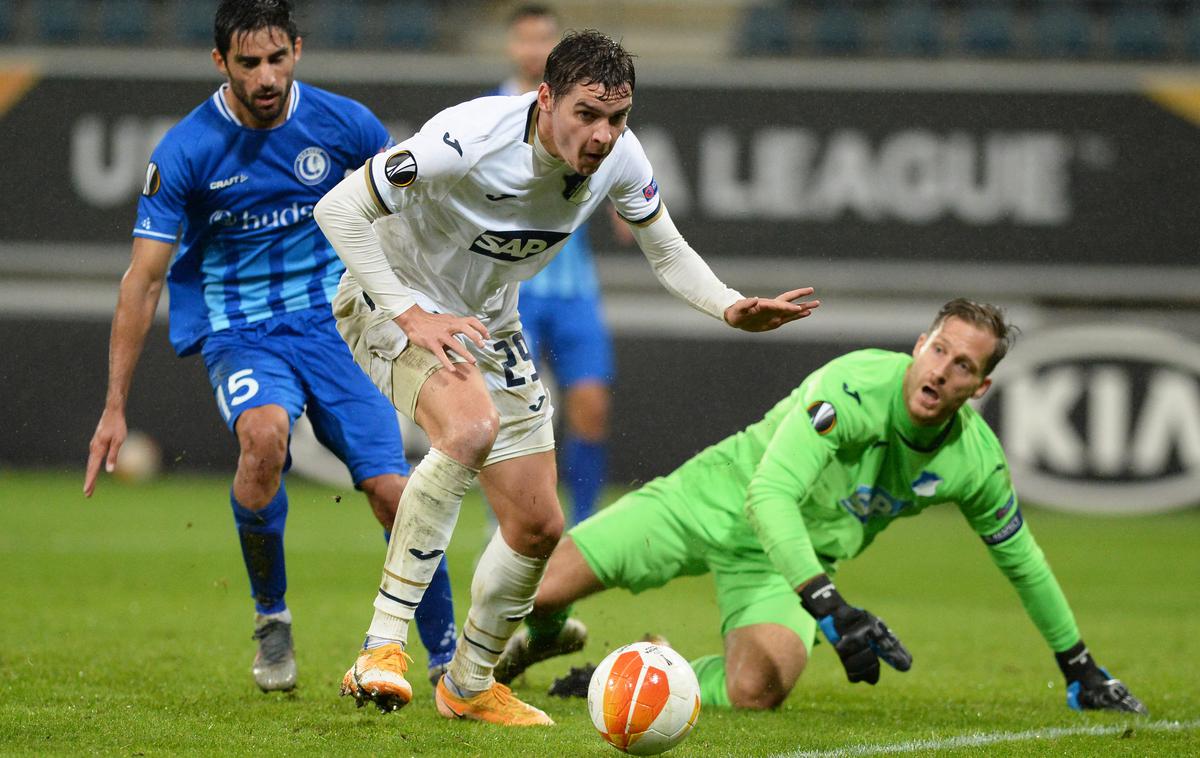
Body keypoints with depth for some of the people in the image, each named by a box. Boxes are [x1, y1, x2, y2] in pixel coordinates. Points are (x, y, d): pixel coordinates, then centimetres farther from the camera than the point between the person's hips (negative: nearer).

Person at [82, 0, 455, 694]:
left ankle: (448, 657, 4)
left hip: (333, 321, 2)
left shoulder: (344, 124, -6)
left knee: (391, 489, -13)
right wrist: (116, 407, -9)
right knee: (264, 434, -34)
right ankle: (272, 617, -12)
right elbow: (144, 279, -8)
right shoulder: (184, 153, -11)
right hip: (238, 331, -2)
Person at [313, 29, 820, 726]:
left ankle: (470, 685, 30)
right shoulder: (468, 141, -33)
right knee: (473, 426, -37)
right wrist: (410, 315, -36)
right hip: (393, 301, -7)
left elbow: (667, 251, 3)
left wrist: (732, 308, -17)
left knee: (538, 525, 5)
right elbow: (339, 209, -29)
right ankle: (384, 645, -34)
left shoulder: (619, 158, -15)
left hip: (489, 323, 7)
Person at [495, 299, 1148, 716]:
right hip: (716, 502, -3)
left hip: (791, 560, 3)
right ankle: (547, 635, 26)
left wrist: (1079, 666, 13)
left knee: (756, 692, -28)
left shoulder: (976, 461, -13)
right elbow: (769, 494, -37)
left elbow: (1020, 559, 7)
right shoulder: (854, 387, -29)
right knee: (529, 589, -14)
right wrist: (830, 608, -48)